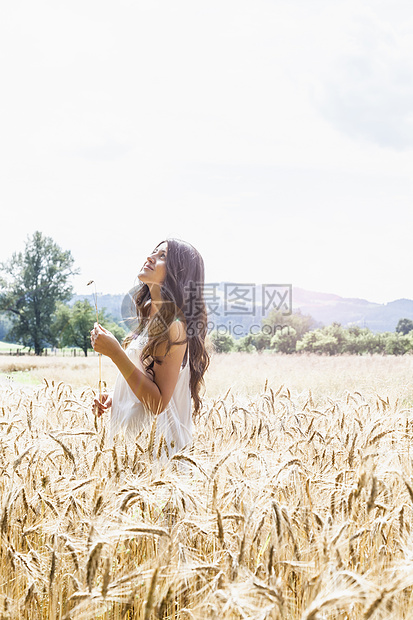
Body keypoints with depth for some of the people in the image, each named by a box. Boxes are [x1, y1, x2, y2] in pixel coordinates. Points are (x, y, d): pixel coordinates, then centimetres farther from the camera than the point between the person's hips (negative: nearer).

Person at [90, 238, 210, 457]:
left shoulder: (173, 327, -19)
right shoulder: (150, 320, 10)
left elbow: (158, 402, -23)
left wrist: (115, 353, -25)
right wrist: (115, 397, 4)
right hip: (131, 437, 9)